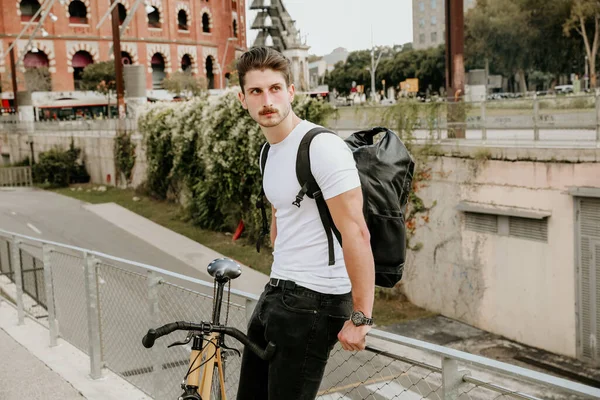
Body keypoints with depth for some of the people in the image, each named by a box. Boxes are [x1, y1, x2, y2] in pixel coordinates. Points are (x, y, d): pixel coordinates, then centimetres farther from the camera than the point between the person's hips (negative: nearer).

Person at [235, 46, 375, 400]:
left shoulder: (323, 147, -18)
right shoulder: (270, 151, 11)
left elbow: (356, 234, -22)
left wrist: (360, 317, -22)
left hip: (315, 302, -9)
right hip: (277, 292, 9)